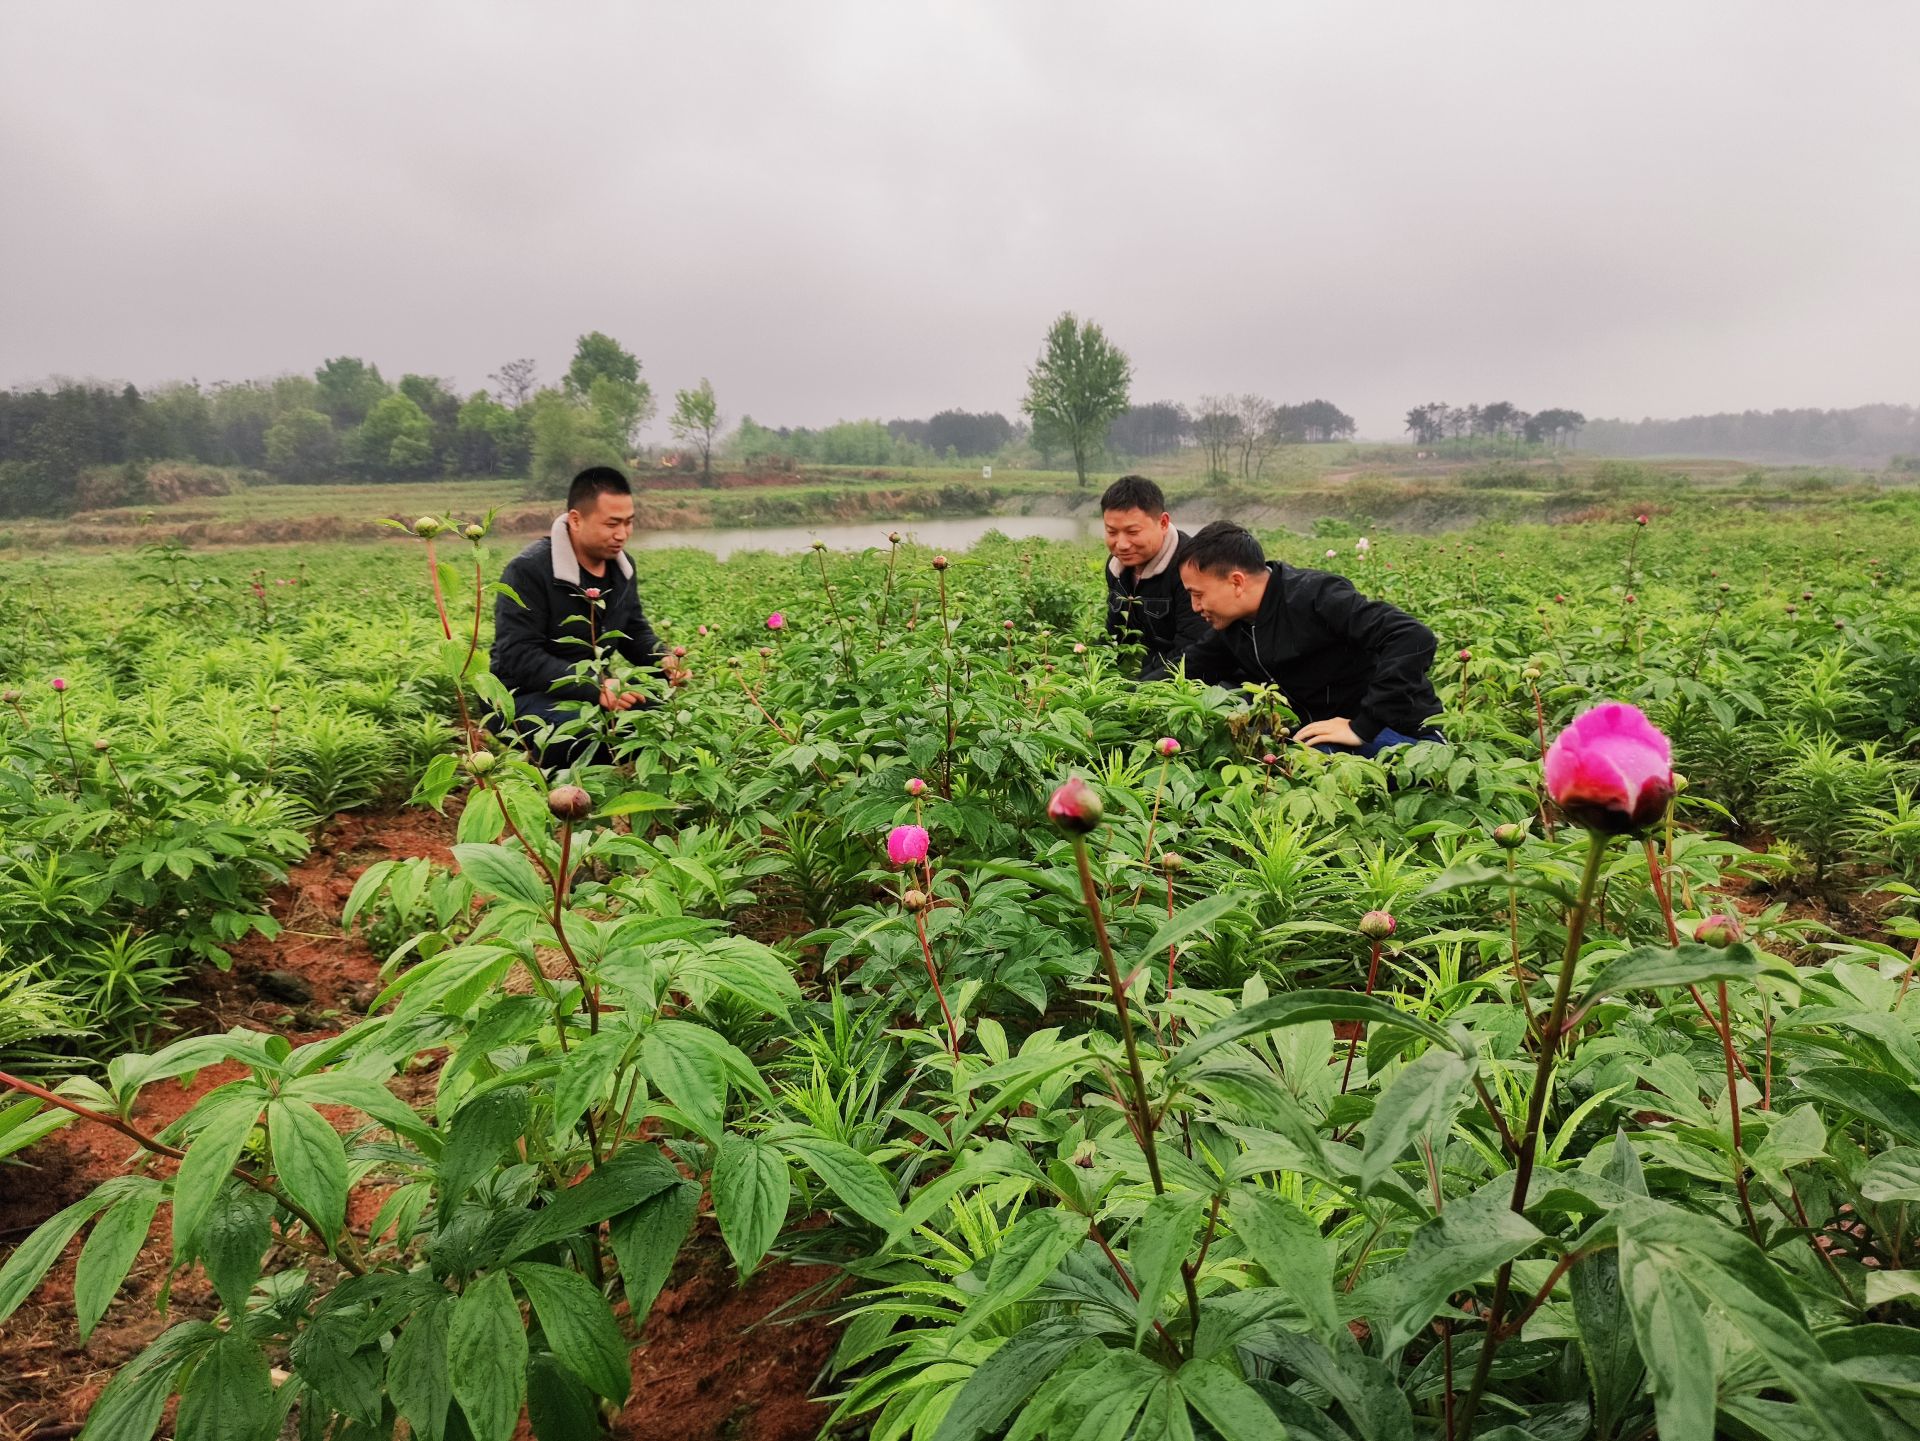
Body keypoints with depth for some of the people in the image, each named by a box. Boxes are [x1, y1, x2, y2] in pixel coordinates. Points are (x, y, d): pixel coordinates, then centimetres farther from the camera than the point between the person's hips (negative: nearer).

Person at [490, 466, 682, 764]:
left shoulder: (621, 565, 5)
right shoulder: (528, 570, -19)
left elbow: (635, 632, 15)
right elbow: (519, 658, -26)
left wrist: (664, 660, -10)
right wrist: (595, 689, -38)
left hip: (592, 689, 7)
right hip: (524, 695, -7)